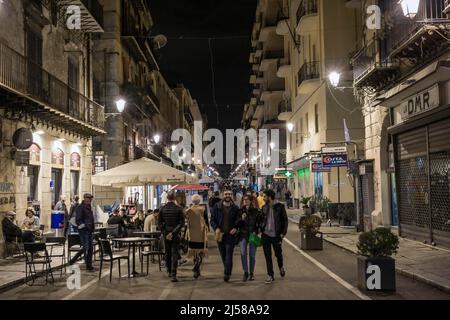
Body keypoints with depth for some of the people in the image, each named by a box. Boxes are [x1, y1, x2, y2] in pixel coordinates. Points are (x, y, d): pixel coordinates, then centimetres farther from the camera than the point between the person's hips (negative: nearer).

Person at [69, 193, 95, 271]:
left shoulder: (89, 208, 18)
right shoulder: (80, 208, -9)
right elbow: (78, 220, -16)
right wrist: (85, 225, -25)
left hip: (89, 230, 9)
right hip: (83, 230, -9)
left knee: (90, 248, 8)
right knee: (86, 248, -7)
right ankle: (88, 266, -4)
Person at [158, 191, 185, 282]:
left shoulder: (162, 209, -2)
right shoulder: (179, 208, -7)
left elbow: (159, 223, -2)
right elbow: (181, 223, -11)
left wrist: (165, 233, -1)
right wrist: (173, 233, -11)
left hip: (165, 234, 2)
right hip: (175, 235, -2)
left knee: (167, 254, 17)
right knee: (174, 254, -2)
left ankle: (169, 272, 28)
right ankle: (173, 275, -10)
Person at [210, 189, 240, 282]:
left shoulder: (235, 208, 3)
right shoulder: (217, 207, 4)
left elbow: (238, 221, 9)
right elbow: (212, 219, 5)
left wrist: (236, 228, -9)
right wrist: (216, 228, -11)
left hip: (230, 234, -2)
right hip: (220, 234, 2)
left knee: (229, 254, -10)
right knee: (223, 254, 10)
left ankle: (227, 273, -10)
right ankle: (228, 271, 25)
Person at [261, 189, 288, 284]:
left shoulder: (280, 207, -6)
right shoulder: (264, 207, 6)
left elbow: (285, 220, -3)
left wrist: (283, 233, -9)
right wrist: (260, 229, 3)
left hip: (276, 235, -3)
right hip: (266, 235, 3)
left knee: (278, 254, 10)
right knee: (267, 256, 3)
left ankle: (281, 267, 41)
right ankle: (270, 276, 11)